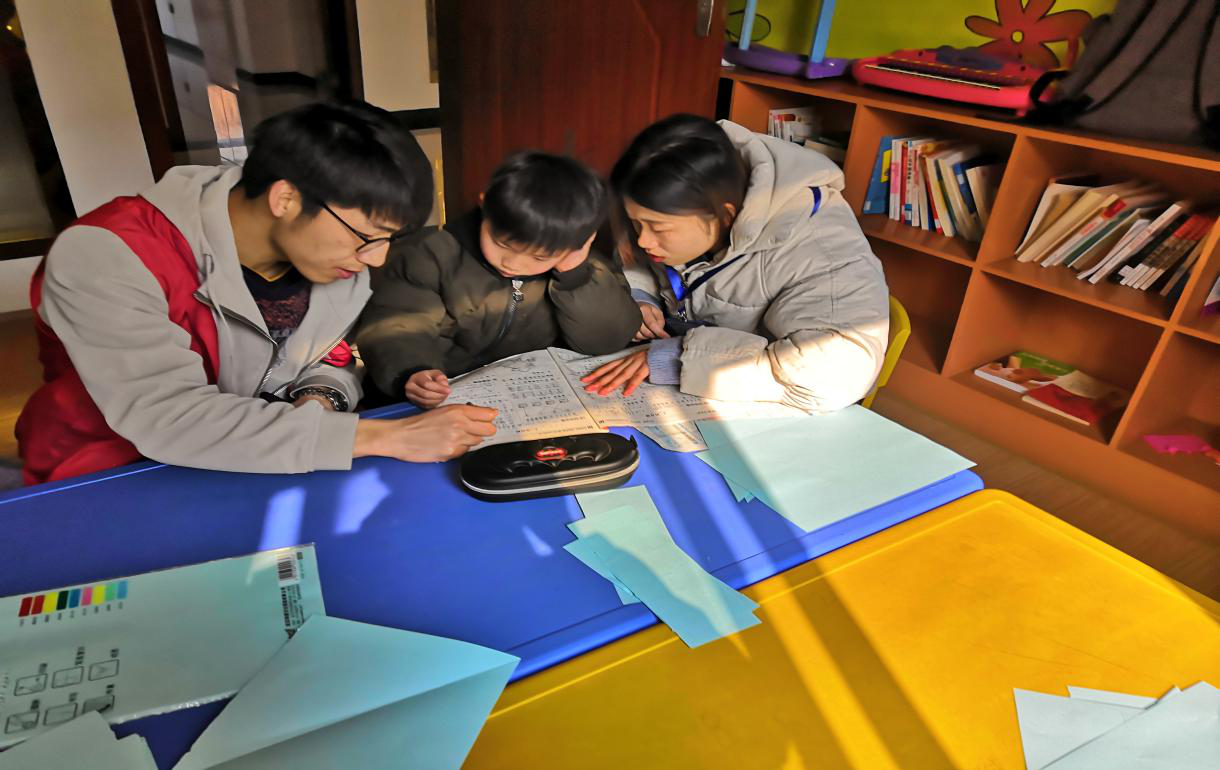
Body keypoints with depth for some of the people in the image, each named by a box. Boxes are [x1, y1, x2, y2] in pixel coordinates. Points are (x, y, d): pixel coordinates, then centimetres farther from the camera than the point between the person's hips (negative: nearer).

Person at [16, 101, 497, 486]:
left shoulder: (333, 250, -9)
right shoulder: (106, 256, -25)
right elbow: (167, 418, -34)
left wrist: (318, 400, -19)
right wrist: (383, 437, -39)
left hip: (257, 474, 4)